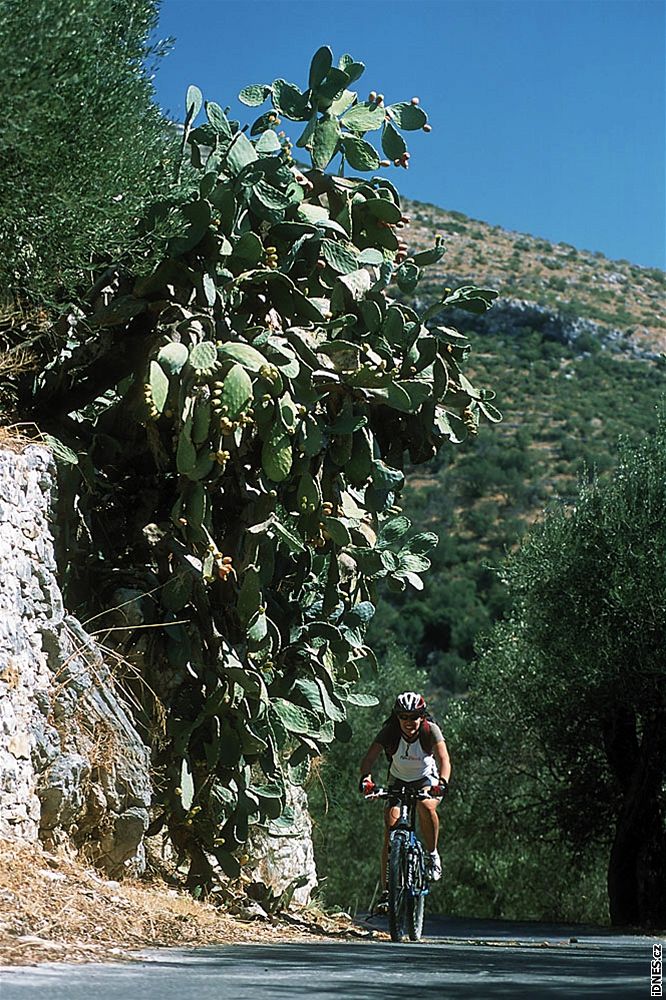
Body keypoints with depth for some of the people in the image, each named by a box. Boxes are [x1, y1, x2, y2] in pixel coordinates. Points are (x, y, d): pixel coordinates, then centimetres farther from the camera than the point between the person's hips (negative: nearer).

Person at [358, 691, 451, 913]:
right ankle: (386, 891, -14)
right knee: (391, 830, -16)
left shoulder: (430, 730, -24)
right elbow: (369, 758, -32)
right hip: (398, 781, 2)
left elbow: (444, 759, -37)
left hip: (427, 780, -1)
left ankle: (432, 855, -11)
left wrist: (442, 782, -56)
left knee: (425, 806, -36)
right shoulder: (389, 732, -22)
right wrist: (365, 778, -53)